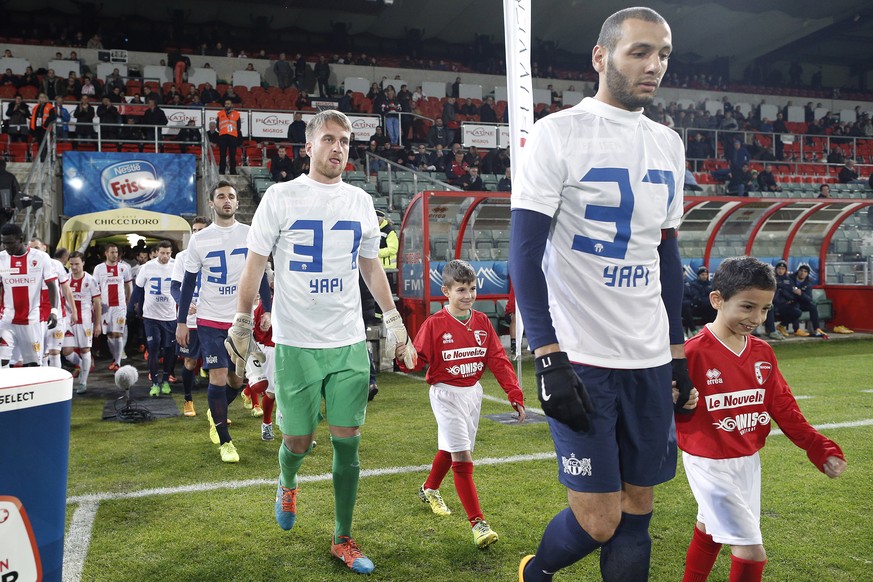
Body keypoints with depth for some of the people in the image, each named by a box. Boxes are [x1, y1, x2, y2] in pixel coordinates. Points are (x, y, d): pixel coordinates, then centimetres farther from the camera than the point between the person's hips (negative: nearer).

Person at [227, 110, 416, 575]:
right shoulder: (281, 196, -3)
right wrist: (241, 325, -4)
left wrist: (394, 323, 14)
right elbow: (254, 263, 0)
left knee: (347, 441, 4)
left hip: (350, 343, 3)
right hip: (296, 343, -3)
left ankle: (342, 540, 20)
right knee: (298, 440, 6)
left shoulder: (360, 201, 8)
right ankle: (286, 483, 43)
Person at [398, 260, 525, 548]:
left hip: (473, 392, 5)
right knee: (462, 455, -12)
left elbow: (498, 360, 1)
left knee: (450, 447, 21)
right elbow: (419, 359, -10)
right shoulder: (435, 323, -12)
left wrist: (514, 394, -4)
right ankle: (478, 523, -8)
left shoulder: (482, 322, 1)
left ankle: (429, 489, 48)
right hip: (447, 394, -5)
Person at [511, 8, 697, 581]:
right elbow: (525, 251, -10)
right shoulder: (559, 133, -7)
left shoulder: (669, 144, 12)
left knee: (638, 509, 11)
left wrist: (678, 351, 15)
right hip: (580, 358, -6)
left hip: (650, 360, 6)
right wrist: (548, 357, -17)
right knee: (599, 520, -3)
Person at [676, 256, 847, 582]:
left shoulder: (763, 353, 1)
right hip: (711, 465, -7)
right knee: (752, 552, -6)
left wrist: (819, 448, 5)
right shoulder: (693, 353, -21)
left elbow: (783, 407, 8)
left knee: (709, 529, 24)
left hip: (748, 461, 7)